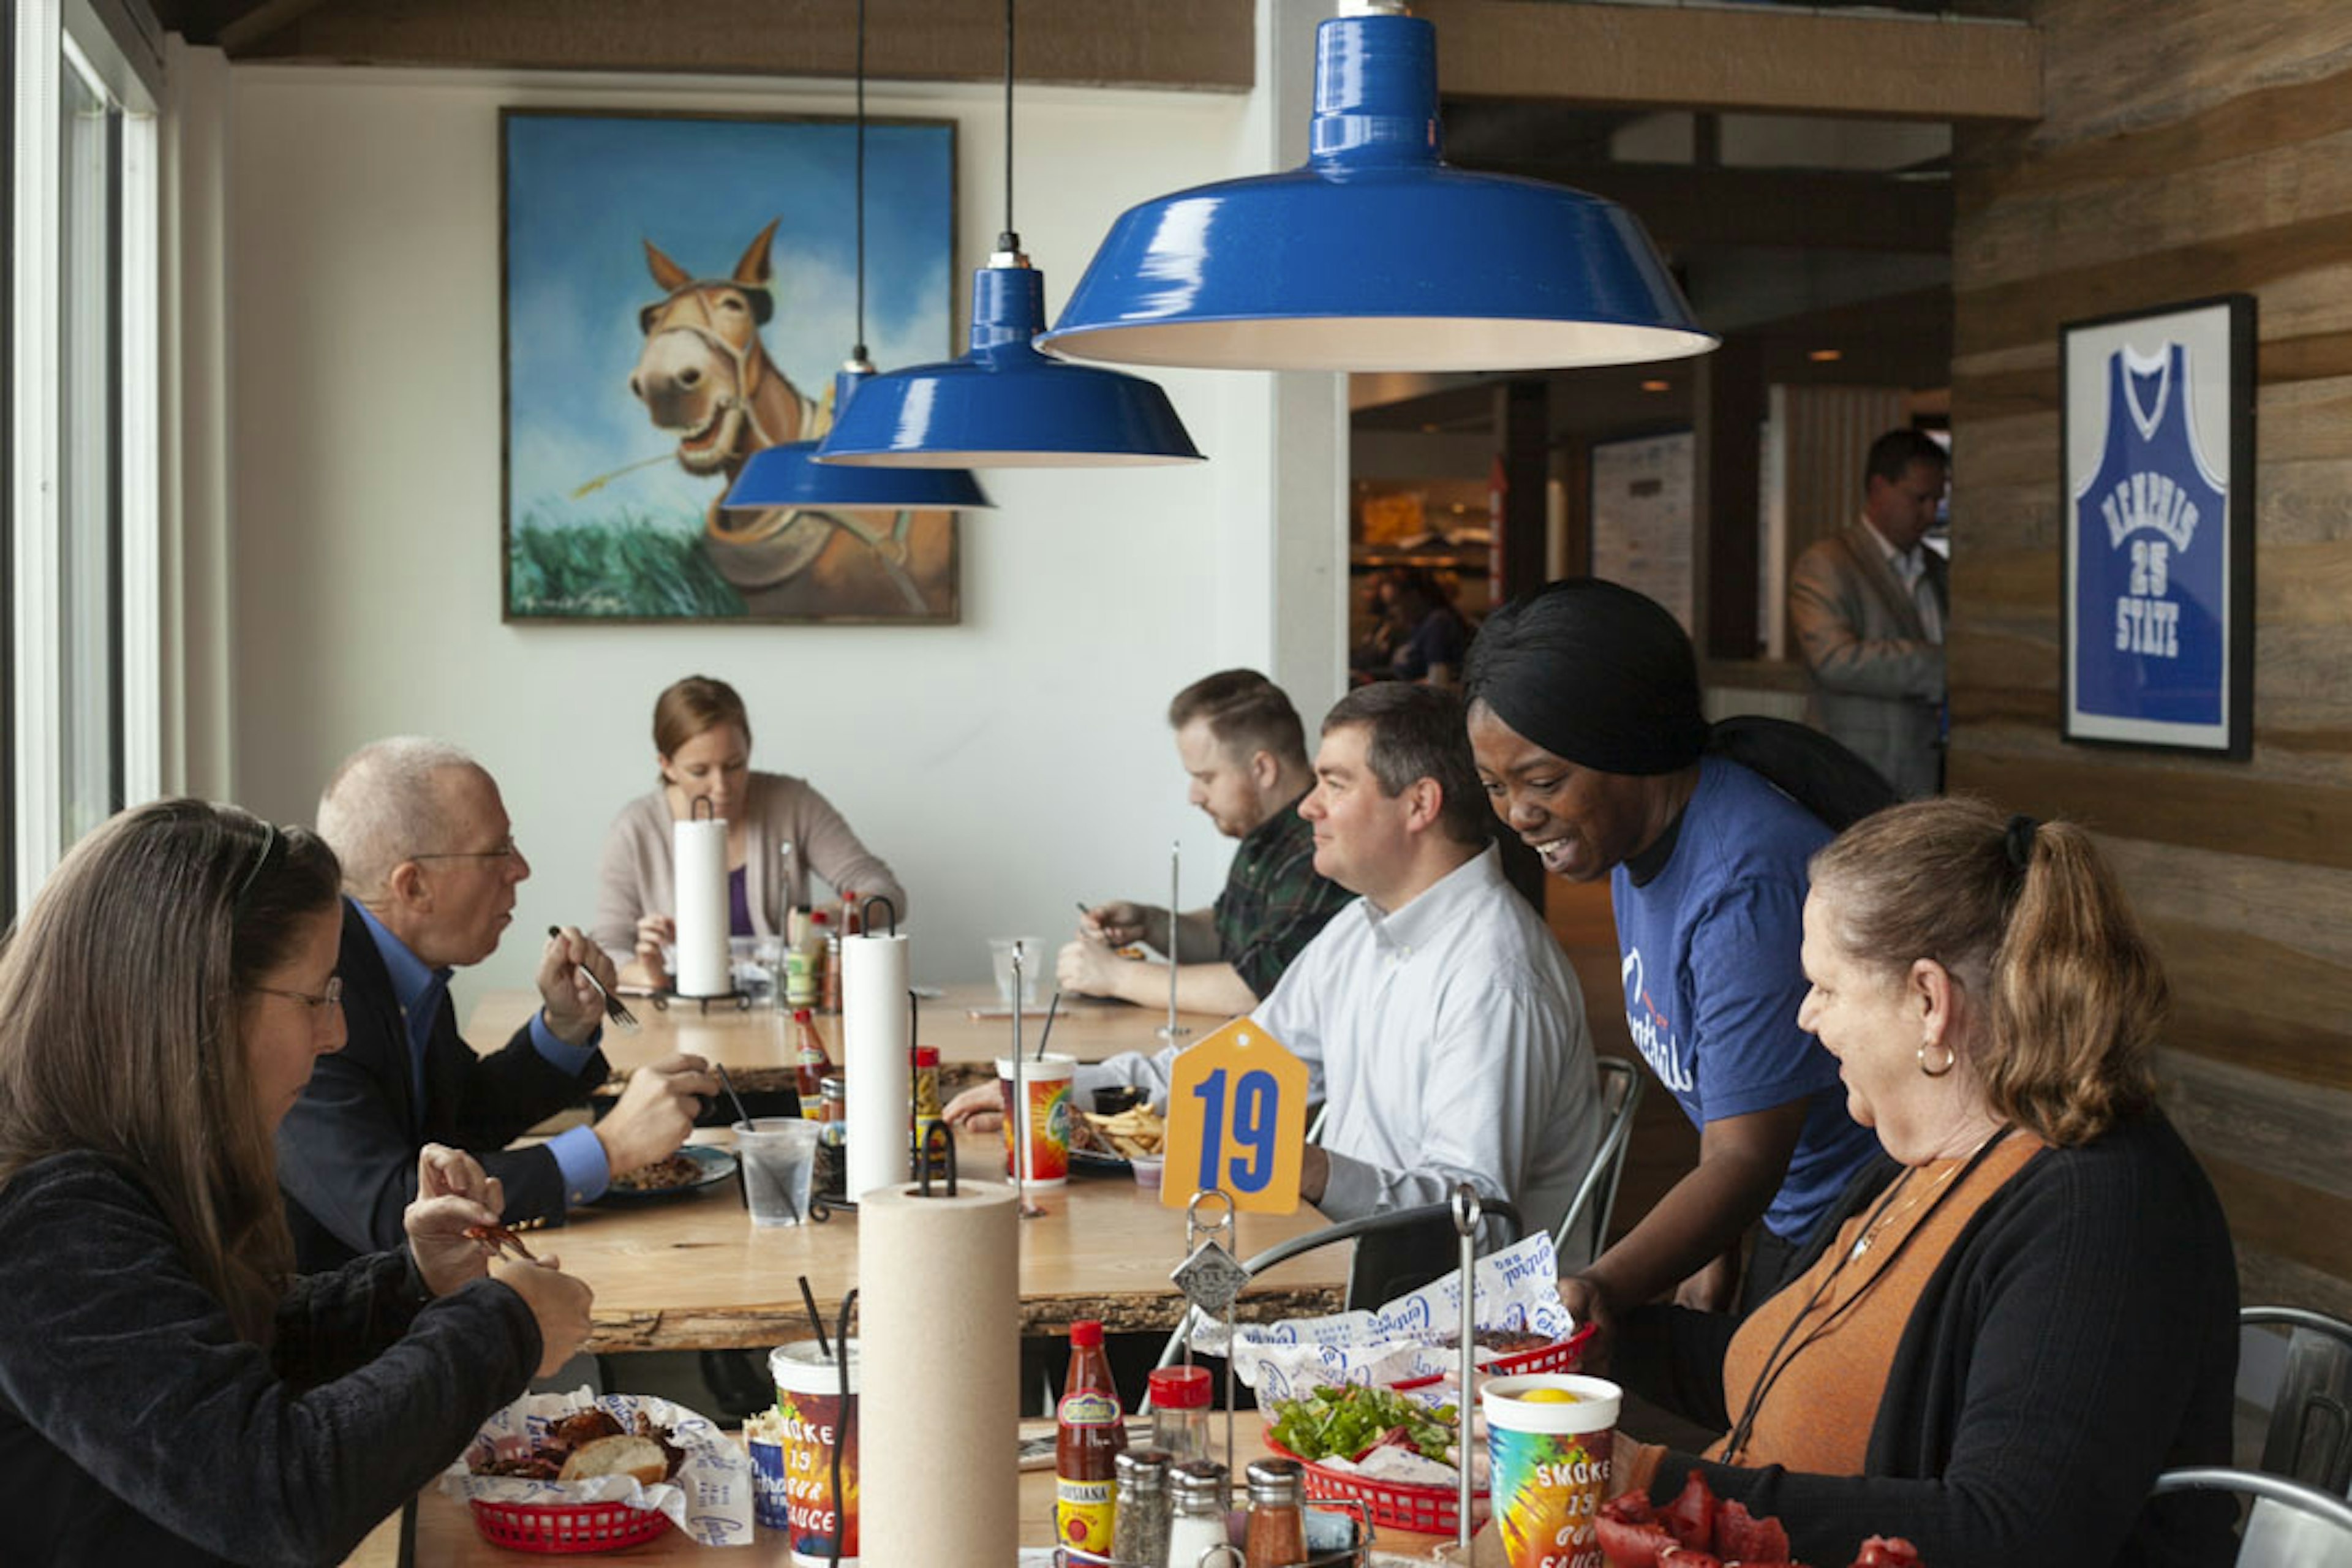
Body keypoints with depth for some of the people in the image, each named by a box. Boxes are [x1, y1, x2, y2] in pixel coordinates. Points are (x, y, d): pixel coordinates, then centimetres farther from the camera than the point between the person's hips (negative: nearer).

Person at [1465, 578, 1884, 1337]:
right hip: (1792, 1229, 9)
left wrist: (1603, 1289, -41)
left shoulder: (1747, 884, -27)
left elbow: (1744, 1158, -29)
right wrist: (1714, 1254, 11)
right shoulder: (1633, 836, 2)